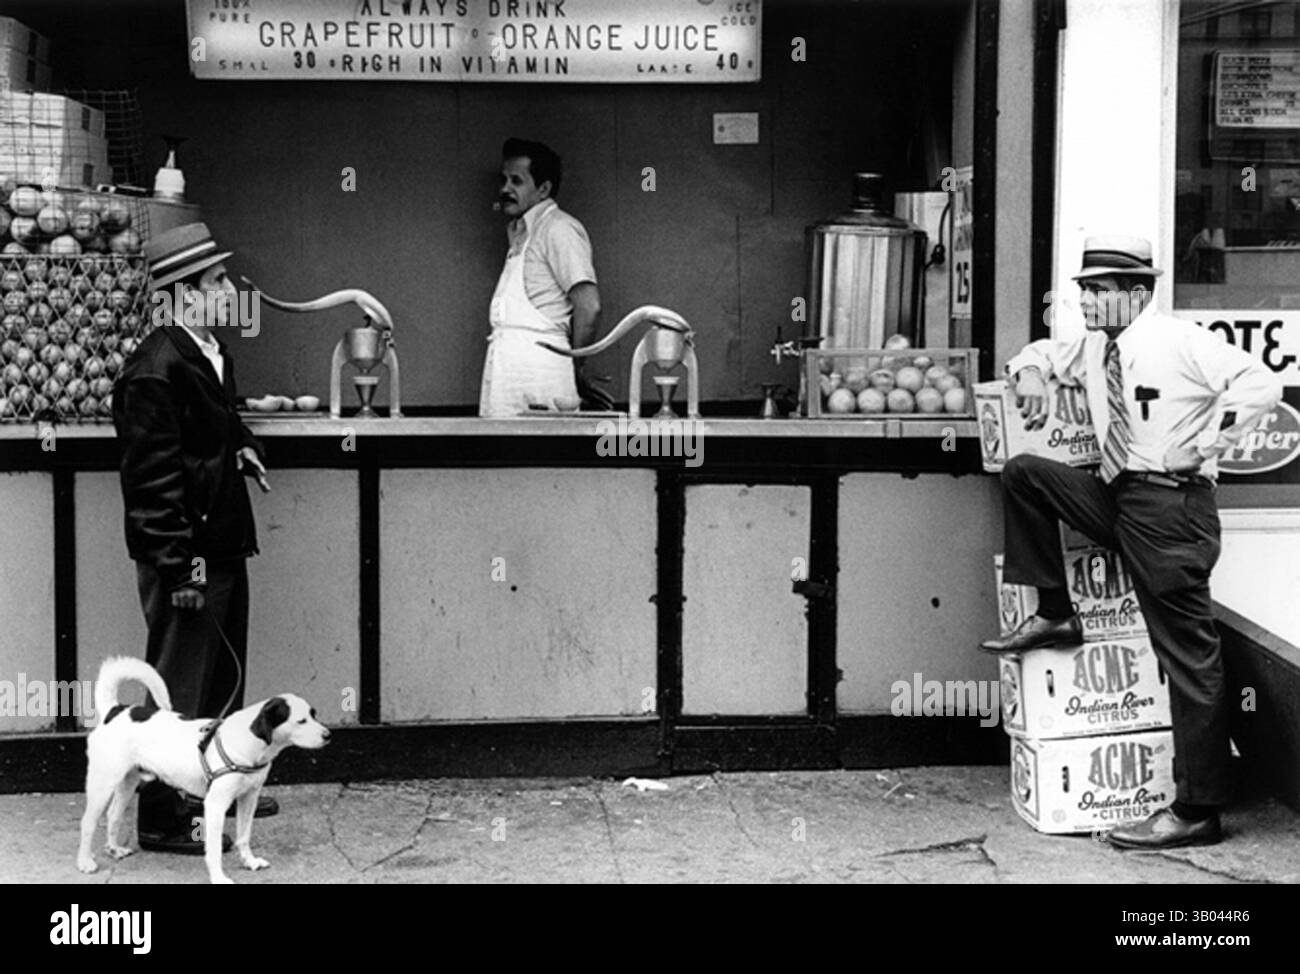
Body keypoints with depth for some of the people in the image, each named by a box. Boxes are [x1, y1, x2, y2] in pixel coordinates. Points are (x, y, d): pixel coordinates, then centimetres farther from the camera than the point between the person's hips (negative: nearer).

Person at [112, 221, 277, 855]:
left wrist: (242, 444, 9)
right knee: (179, 685, -1)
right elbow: (152, 480, -21)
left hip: (223, 547, 10)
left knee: (221, 681, 21)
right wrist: (180, 566, -23)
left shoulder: (211, 352, 10)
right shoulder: (154, 371, -19)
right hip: (185, 557, -10)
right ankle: (163, 818, 10)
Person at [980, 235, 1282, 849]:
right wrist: (1031, 372, 9)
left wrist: (1200, 447, -17)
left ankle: (1196, 812, -2)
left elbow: (1260, 384, -17)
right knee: (1024, 475, 0)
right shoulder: (1091, 349, 13)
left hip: (1170, 505, -8)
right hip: (1115, 498, 8)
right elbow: (1042, 353, 33)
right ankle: (1053, 615, 5)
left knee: (1190, 659, -5)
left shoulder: (1179, 342, -9)